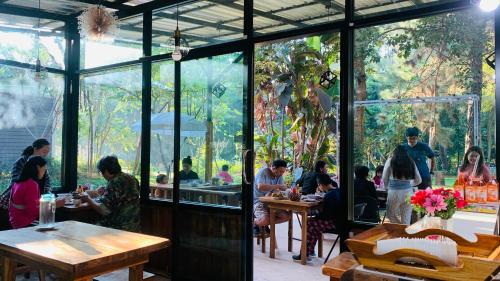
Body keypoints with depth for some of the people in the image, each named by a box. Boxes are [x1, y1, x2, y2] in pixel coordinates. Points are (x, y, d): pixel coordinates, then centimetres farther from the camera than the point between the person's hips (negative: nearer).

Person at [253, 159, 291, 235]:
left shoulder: (279, 175, 6)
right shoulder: (263, 172, -16)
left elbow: (284, 188, 6)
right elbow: (260, 187, -32)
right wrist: (277, 186, -27)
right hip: (258, 201, -7)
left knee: (287, 215, -10)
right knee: (265, 219, -33)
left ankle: (265, 224, 11)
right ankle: (254, 222, 4)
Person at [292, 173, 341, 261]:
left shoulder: (328, 196, -21)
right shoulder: (337, 190, 8)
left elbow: (325, 214, -18)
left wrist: (315, 216, -2)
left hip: (333, 222, -10)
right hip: (338, 219, 10)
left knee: (309, 224, -3)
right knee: (315, 222, 17)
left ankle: (306, 253, 4)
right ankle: (310, 251, 18)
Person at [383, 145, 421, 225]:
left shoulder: (390, 160, 3)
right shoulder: (411, 162, 9)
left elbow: (384, 179, 5)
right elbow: (418, 180, 14)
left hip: (394, 192, -3)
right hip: (408, 192, 3)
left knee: (390, 214, 17)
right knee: (406, 220, 10)